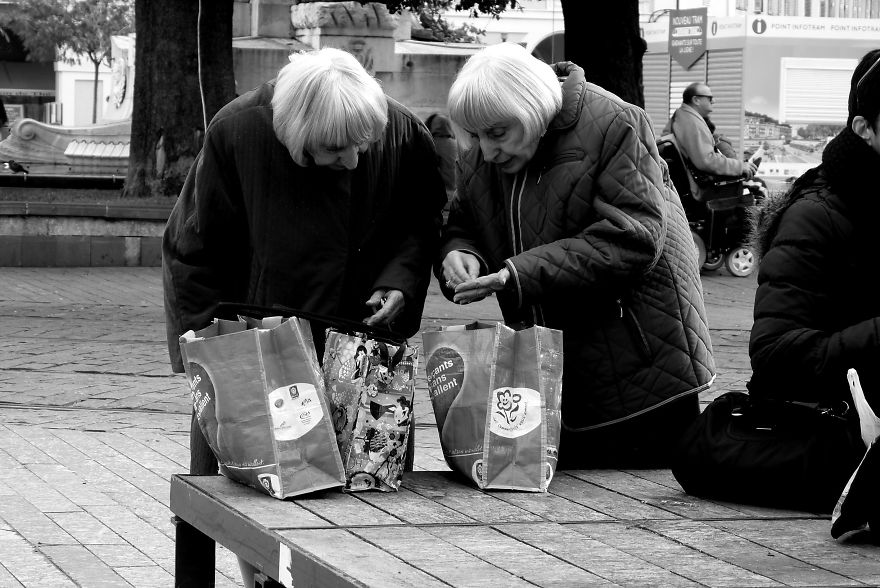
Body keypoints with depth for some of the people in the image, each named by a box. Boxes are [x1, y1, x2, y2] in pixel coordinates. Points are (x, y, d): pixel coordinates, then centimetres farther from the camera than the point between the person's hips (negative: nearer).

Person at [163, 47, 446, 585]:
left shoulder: (405, 137, -13)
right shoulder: (237, 134, -18)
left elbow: (420, 227, 6)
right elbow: (193, 254, -8)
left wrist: (399, 280, -14)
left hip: (349, 342, 2)